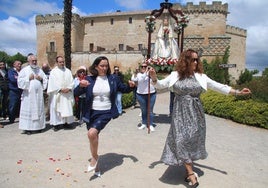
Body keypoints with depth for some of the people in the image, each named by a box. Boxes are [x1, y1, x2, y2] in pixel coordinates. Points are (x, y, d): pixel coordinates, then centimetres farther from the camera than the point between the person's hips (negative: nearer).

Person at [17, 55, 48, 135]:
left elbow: (45, 80, 13)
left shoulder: (40, 70, 14)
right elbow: (20, 80, -1)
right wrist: (28, 78, -11)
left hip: (38, 94, 3)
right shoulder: (24, 70, 5)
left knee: (39, 109, 5)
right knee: (28, 110, -3)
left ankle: (38, 126, 12)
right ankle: (27, 128, 1)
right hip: (28, 94, -3)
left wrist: (41, 78, -6)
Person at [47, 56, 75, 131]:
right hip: (57, 94, -3)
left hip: (67, 94, 3)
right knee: (57, 108, -1)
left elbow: (71, 81, 6)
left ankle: (67, 122, 14)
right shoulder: (53, 71, 1)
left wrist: (68, 88, -11)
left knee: (67, 108, 5)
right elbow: (53, 83, -8)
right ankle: (56, 124, 5)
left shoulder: (68, 71, 11)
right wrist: (60, 89, -17)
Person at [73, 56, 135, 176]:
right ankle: (95, 165, 34)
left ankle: (94, 157, 4)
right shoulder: (89, 79, 1)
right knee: (93, 138, 12)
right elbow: (76, 94, -1)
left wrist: (130, 86, -9)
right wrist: (81, 86, -21)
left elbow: (123, 89, 13)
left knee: (92, 133, -25)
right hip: (91, 113, 3)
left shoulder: (113, 79, 0)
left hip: (106, 113, -3)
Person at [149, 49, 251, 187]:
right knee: (182, 140, -7)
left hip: (195, 113, 1)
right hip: (180, 113, 0)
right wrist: (154, 79, -14)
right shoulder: (175, 75, 3)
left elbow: (218, 86, 4)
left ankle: (188, 169, 20)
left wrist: (237, 92, 1)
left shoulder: (200, 77, 3)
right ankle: (191, 173, 2)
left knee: (192, 140, 3)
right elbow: (160, 85, 6)